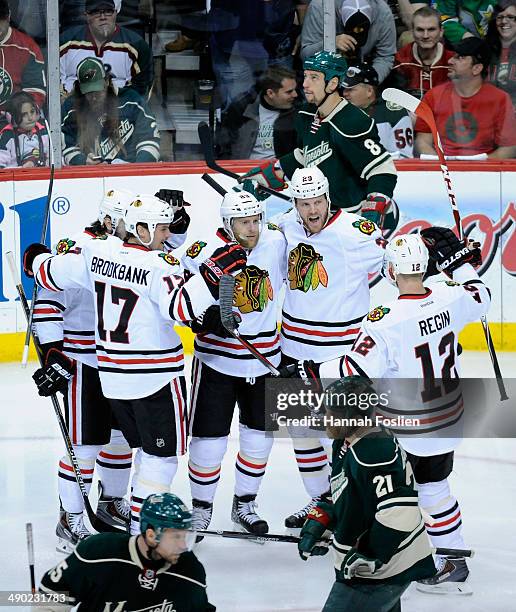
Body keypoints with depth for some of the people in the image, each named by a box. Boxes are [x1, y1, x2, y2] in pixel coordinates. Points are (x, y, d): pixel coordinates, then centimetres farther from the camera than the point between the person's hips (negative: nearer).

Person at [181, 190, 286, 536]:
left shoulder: (276, 242, -7)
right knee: (209, 440, -1)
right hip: (216, 359, -4)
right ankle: (201, 508, 20)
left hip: (264, 359, 4)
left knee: (259, 438, 12)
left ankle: (245, 505, 31)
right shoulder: (204, 253, -18)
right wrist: (206, 317, -28)